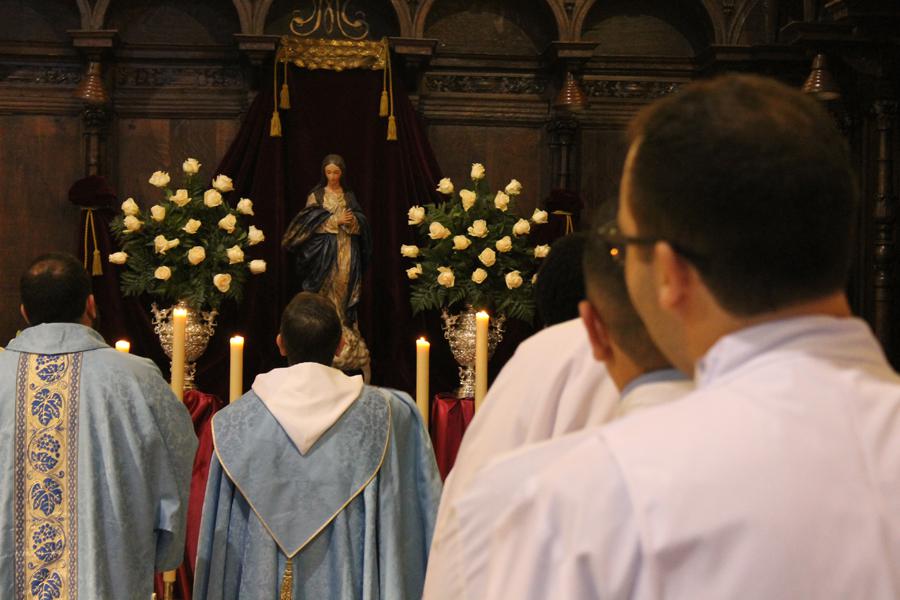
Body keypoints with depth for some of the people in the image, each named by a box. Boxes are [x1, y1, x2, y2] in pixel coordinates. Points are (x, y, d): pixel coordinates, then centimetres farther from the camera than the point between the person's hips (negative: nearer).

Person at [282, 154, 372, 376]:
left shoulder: (349, 196, 13)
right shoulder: (316, 195, 4)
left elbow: (361, 224, 7)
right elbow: (311, 223, -6)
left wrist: (352, 221, -15)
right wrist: (336, 220, -15)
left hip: (347, 252, 2)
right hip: (324, 252, -2)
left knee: (344, 297, 0)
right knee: (326, 298, -7)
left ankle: (349, 348, 3)